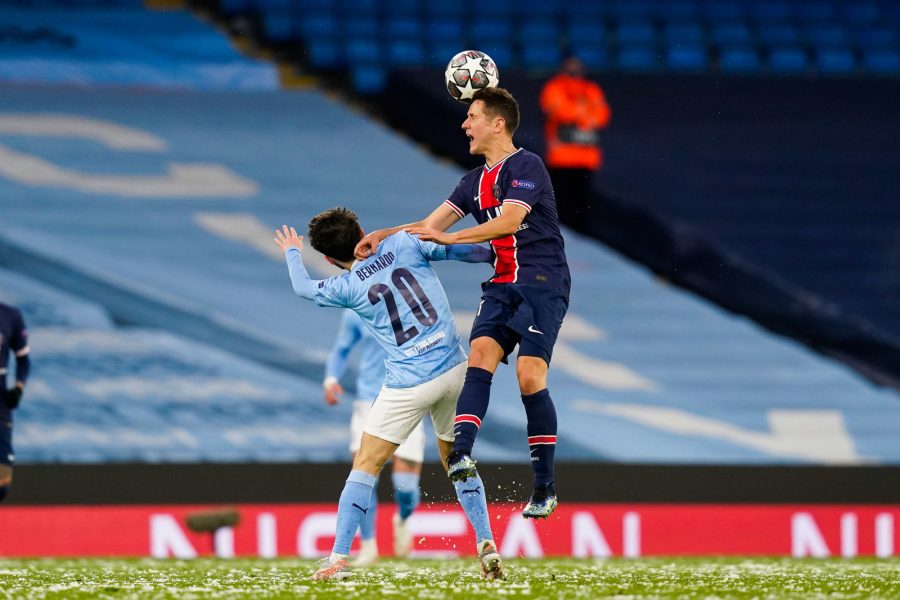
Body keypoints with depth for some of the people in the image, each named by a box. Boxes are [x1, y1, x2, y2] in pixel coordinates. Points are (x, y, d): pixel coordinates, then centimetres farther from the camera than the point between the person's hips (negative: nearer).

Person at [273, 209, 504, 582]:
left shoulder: (346, 287, -1)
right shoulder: (404, 245, 0)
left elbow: (303, 287, 19)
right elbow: (459, 249, 4)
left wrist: (291, 252, 38)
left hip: (408, 383, -3)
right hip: (454, 368, 3)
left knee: (366, 465, 6)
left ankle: (338, 558, -1)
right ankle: (486, 545, 9)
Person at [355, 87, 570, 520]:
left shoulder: (525, 166, -8)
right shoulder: (476, 181, 18)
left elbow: (510, 221, -21)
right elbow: (431, 225, 19)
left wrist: (450, 238, -23)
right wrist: (383, 235, 6)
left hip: (542, 283, -7)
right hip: (502, 285, 7)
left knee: (530, 377, -16)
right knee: (480, 355, -17)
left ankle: (545, 488, -9)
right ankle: (461, 454, -34)